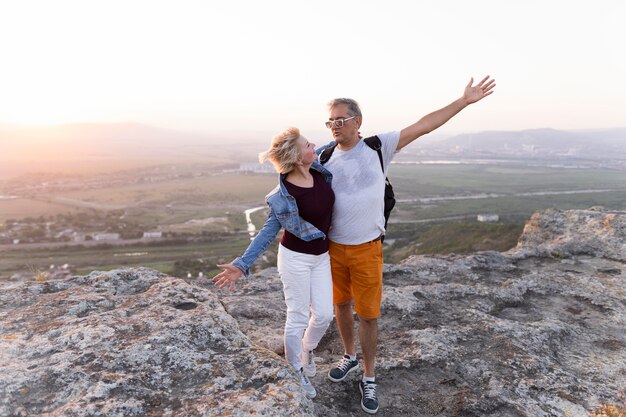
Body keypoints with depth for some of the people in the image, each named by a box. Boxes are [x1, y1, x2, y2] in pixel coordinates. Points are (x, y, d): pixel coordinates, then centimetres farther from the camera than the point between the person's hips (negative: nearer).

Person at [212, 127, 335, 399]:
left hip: (321, 256, 6)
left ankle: (307, 350, 40)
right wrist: (241, 265, -17)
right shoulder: (284, 195, -23)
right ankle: (295, 371, 30)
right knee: (298, 317, 7)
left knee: (323, 315, 8)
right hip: (295, 257, -6)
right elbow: (269, 231, -14)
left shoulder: (319, 170, -8)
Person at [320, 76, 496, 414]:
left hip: (367, 249, -2)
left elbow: (423, 126, -7)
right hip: (333, 248, 3)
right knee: (341, 305, 18)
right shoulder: (325, 158, -2)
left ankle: (369, 378, 27)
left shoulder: (378, 146, -7)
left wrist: (465, 100, -8)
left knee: (367, 315, 6)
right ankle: (349, 357, 44)